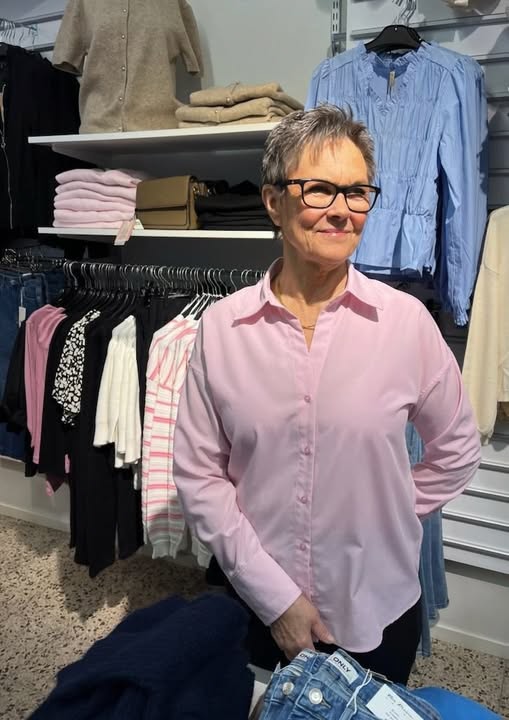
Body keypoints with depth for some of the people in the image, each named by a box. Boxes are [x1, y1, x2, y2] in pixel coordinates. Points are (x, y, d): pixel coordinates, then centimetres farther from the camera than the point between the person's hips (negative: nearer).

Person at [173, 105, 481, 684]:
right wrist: (273, 594, -10)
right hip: (258, 606, 1)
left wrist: (380, 522, 2)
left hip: (379, 611, 0)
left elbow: (457, 452, 1)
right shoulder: (220, 326, -11)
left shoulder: (406, 320, -12)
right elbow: (198, 472, -8)